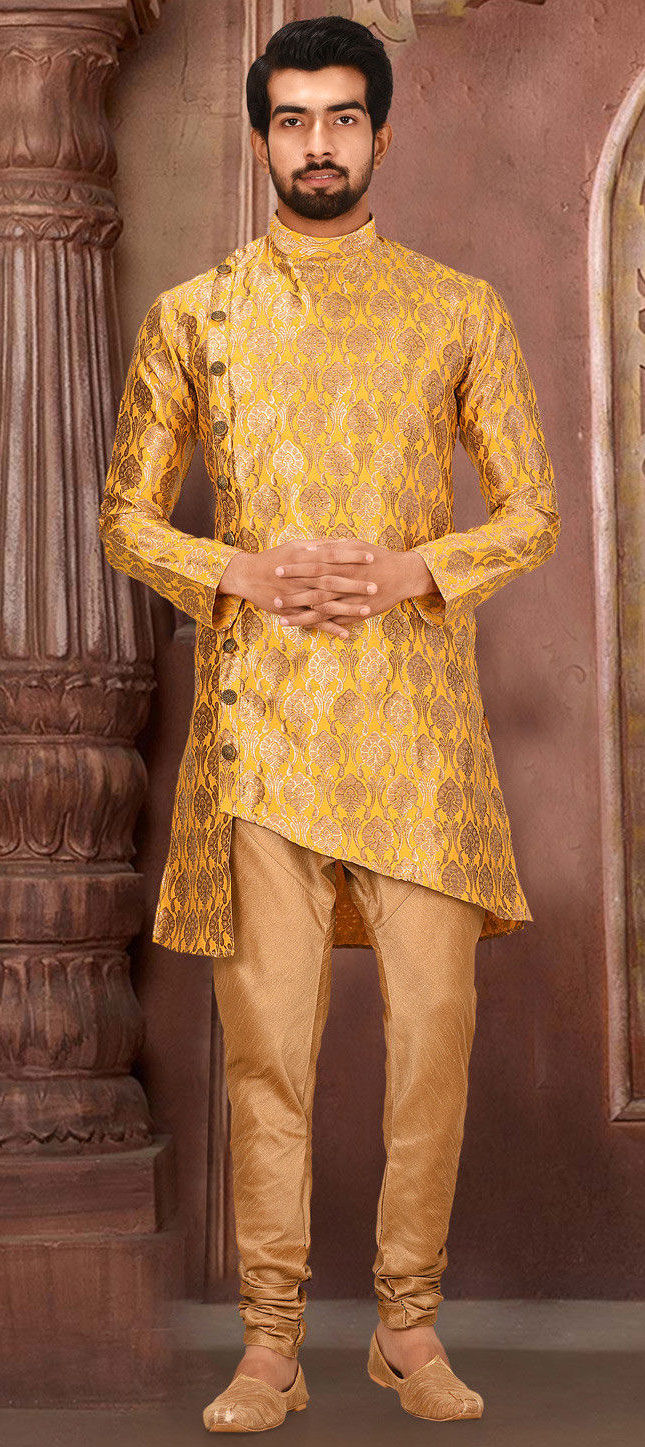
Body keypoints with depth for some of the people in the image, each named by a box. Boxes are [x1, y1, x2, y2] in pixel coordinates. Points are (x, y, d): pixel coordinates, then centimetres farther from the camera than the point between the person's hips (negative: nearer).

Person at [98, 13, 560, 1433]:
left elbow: (533, 512, 9)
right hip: (255, 716, 0)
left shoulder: (461, 309, 9)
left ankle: (411, 1326, 12)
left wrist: (410, 571, -9)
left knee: (434, 1023, -1)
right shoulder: (193, 316, 9)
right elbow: (128, 515, 11)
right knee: (267, 1037, 0)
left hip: (417, 715, 0)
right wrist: (248, 575, -7)